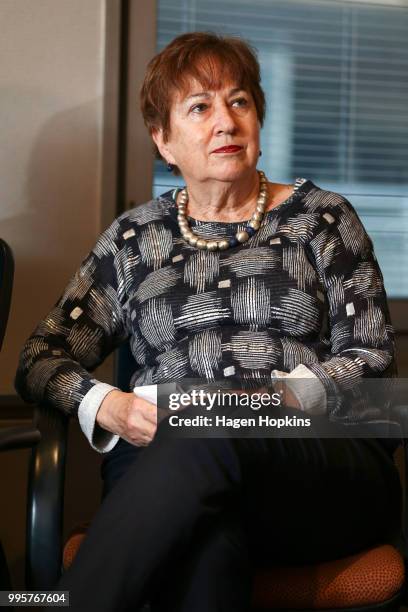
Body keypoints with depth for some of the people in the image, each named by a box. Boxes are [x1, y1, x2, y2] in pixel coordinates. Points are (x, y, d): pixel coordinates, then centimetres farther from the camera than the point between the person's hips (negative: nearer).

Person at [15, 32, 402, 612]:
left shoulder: (322, 216, 13)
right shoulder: (132, 238, 17)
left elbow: (372, 357, 7)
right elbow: (42, 357, 14)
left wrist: (286, 395, -13)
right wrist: (107, 406, -8)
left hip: (327, 463, 0)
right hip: (163, 463, 1)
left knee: (209, 440, -37)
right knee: (204, 541, -40)